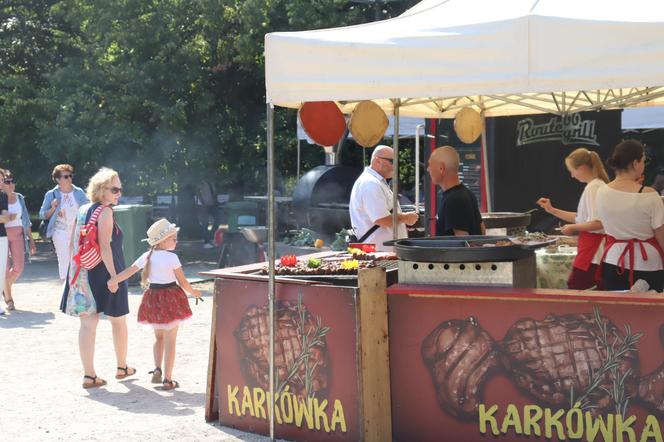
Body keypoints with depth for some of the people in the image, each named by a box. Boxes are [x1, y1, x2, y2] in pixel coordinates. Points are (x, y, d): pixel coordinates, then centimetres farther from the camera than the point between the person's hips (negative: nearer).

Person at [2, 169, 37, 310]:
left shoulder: (19, 198, 11)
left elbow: (26, 220, 14)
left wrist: (31, 239, 13)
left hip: (18, 234, 4)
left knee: (18, 268, -2)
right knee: (5, 267, -3)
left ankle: (6, 288, 27)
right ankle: (8, 299, 11)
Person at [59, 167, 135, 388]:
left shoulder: (82, 210, 10)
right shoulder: (105, 212, -13)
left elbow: (73, 243, 13)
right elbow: (104, 246, -21)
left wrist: (76, 269, 20)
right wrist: (114, 275, -22)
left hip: (84, 272, 6)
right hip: (105, 272, -6)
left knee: (87, 324, 4)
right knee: (118, 321, 13)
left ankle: (89, 375, 2)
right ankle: (122, 367, 27)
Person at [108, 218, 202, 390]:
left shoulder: (147, 256, 0)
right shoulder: (171, 257, -13)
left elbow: (128, 271, -1)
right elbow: (182, 281, -8)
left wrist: (113, 280, 7)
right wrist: (193, 292, 8)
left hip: (153, 297, 5)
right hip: (170, 298, -5)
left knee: (159, 337, 23)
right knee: (170, 340, 0)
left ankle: (157, 369, 9)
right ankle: (168, 379, 0)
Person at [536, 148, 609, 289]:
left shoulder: (592, 188, -16)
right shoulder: (599, 185, 14)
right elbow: (582, 218, 22)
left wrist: (573, 228, -7)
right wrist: (552, 210, 18)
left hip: (591, 251, -10)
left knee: (574, 288, -3)